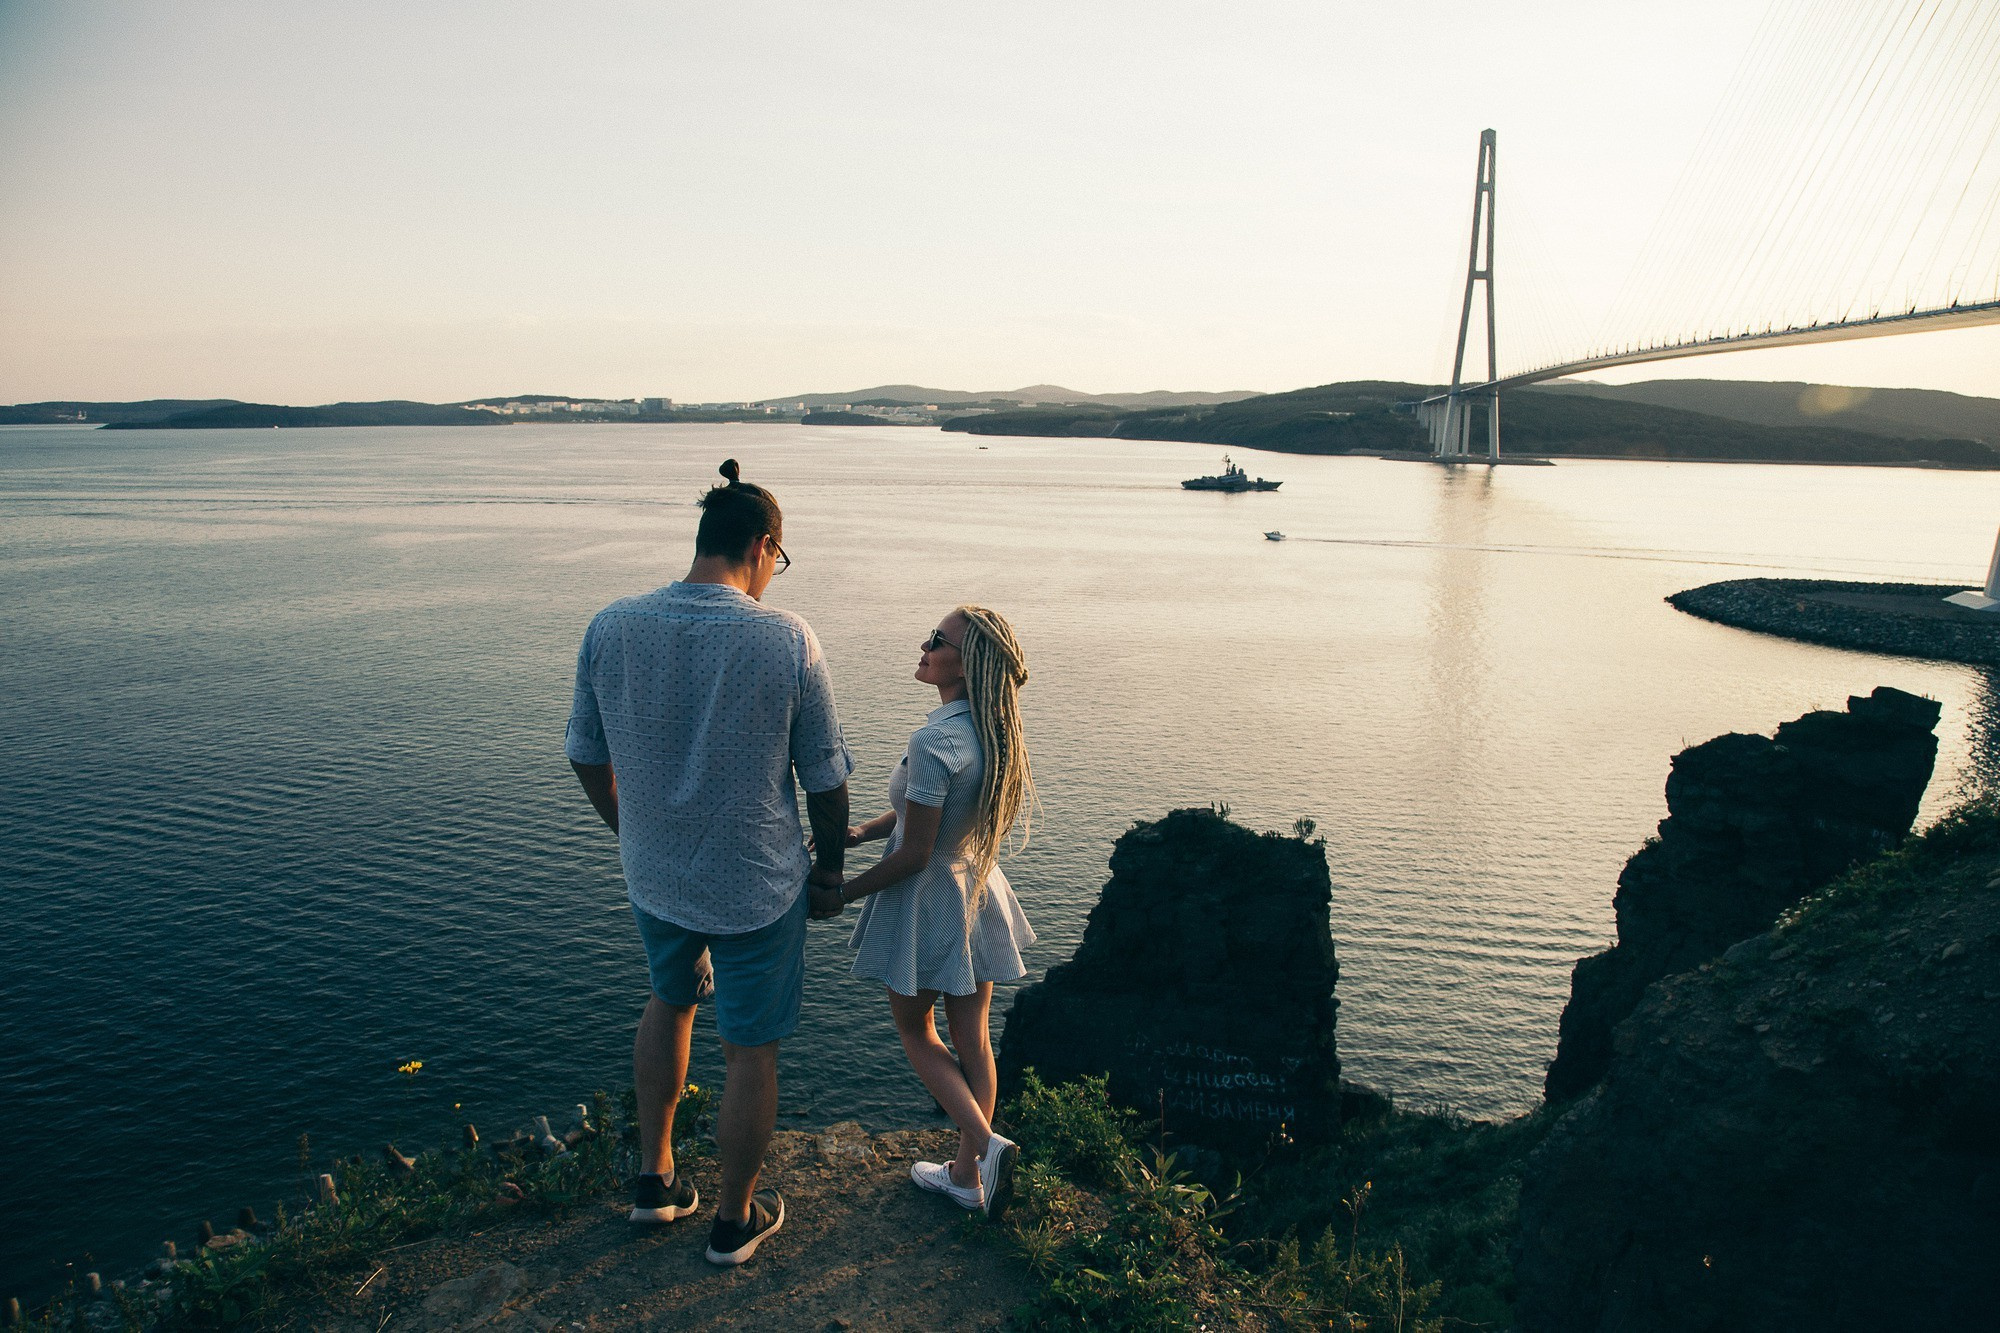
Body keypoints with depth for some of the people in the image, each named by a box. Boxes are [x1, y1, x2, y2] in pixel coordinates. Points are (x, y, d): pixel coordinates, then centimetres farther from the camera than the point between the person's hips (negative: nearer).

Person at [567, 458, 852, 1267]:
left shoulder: (610, 628, -10)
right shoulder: (788, 641, -19)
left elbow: (587, 758, 2)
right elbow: (825, 778, -10)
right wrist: (831, 862, 8)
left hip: (653, 874, 4)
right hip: (758, 886, -4)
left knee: (670, 1001, 31)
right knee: (751, 1051, 14)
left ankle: (655, 1178, 40)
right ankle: (735, 1220, 33)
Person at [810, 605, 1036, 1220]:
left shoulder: (936, 742, -29)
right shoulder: (995, 731, -3)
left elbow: (914, 853, -23)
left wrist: (842, 894, -11)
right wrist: (858, 832, 2)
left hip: (929, 902, -7)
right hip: (977, 893, 7)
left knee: (916, 1032, 16)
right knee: (972, 1038, 17)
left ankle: (986, 1144, 2)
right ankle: (967, 1176, 30)